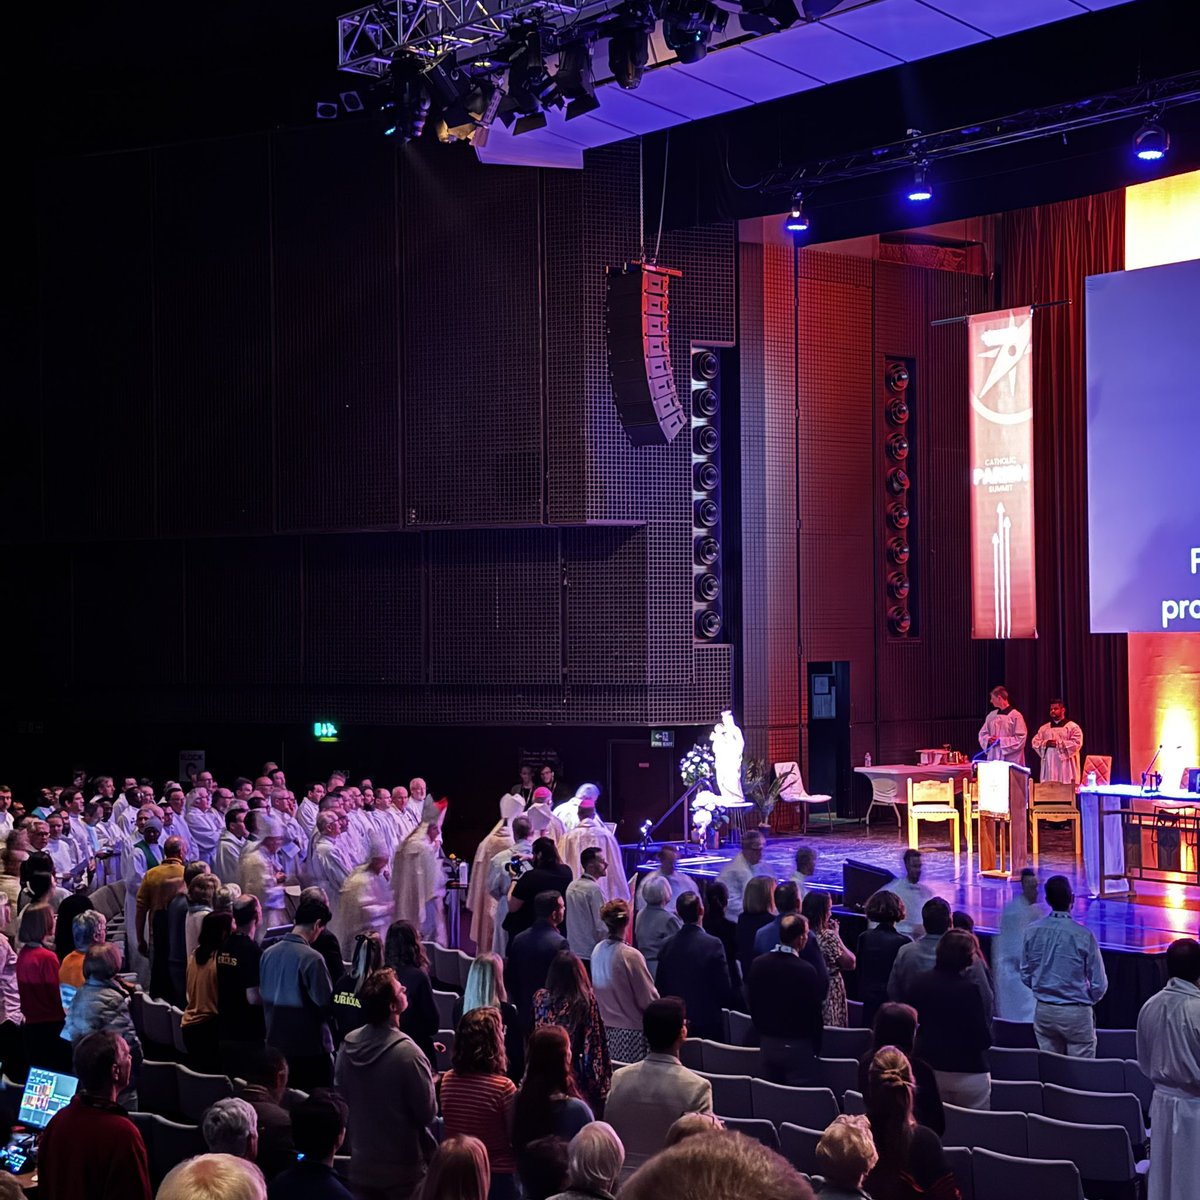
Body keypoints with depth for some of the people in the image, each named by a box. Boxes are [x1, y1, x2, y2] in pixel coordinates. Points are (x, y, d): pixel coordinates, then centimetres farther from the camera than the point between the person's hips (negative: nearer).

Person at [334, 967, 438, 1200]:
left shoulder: (348, 1046, -8)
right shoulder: (407, 1054, -26)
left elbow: (341, 1097, 6)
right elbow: (428, 1114, -17)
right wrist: (432, 1083, 1)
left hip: (361, 1166, 5)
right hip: (403, 1171, -5)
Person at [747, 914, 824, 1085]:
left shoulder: (757, 964, -2)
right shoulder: (806, 971, -18)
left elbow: (752, 1004, 8)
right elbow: (814, 1013, -10)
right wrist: (816, 1048, 3)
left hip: (767, 1044, 5)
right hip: (798, 1046, -5)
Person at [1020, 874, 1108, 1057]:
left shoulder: (1032, 931, -4)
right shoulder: (1083, 935, -15)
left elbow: (1025, 976, 5)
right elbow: (1099, 984, -8)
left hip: (1043, 1011, 4)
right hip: (1076, 1014, -4)